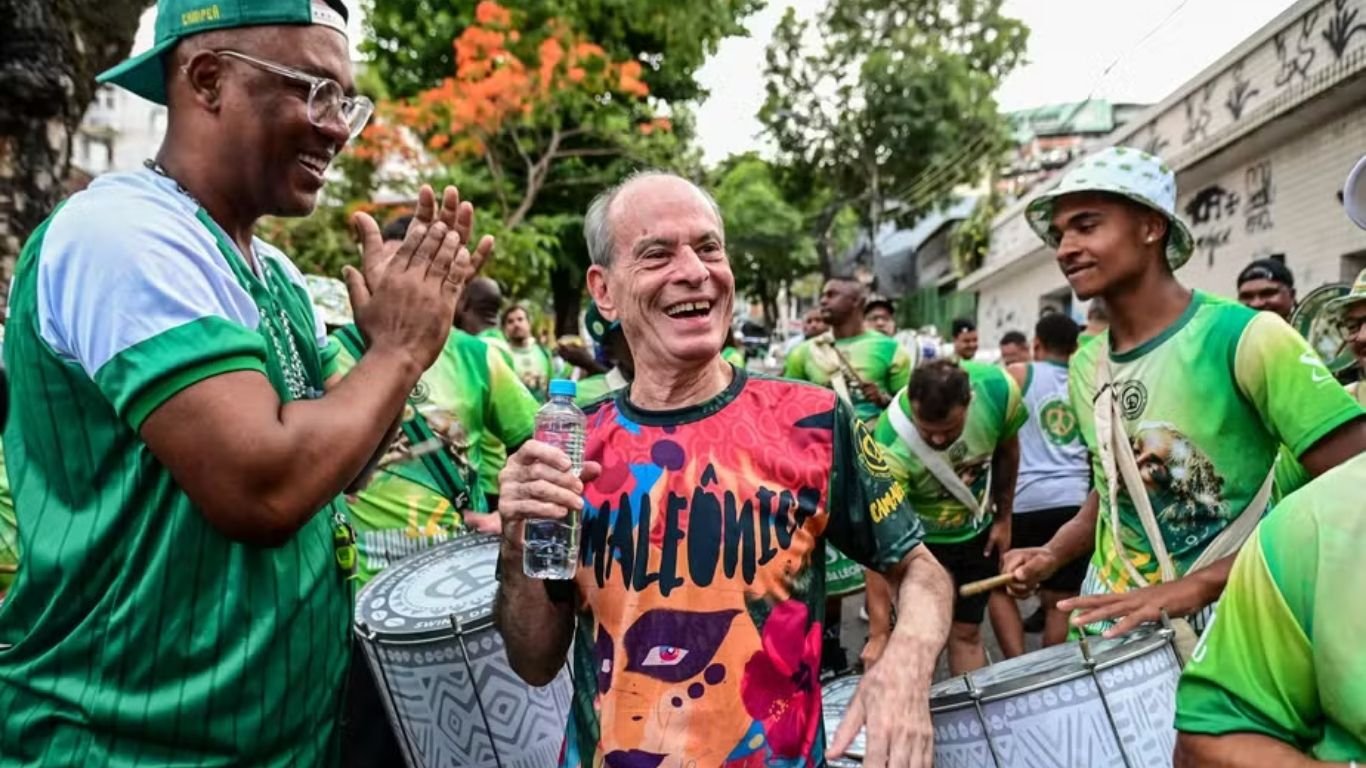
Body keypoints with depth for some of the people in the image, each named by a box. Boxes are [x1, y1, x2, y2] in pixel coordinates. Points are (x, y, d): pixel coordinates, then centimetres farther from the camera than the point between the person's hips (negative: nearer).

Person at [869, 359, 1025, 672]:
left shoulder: (998, 390, -27)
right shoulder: (892, 449, -39)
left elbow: (1006, 450, -4)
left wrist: (1003, 517, 5)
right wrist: (878, 632, -40)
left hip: (978, 530, 3)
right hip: (920, 541, -3)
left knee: (966, 632, 13)